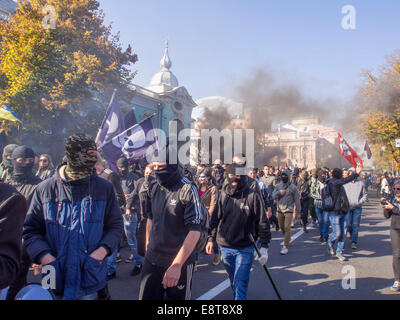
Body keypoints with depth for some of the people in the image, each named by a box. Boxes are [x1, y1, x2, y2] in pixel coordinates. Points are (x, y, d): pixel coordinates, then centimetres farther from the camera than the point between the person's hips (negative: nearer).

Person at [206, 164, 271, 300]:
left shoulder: (252, 196, -8)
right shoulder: (223, 194, 2)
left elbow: (262, 222, -5)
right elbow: (216, 218, 10)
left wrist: (264, 246, -7)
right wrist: (211, 238, 8)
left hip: (245, 249, -4)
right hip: (225, 247, 4)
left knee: (240, 286, -4)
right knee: (234, 282, 20)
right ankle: (237, 296, 43)